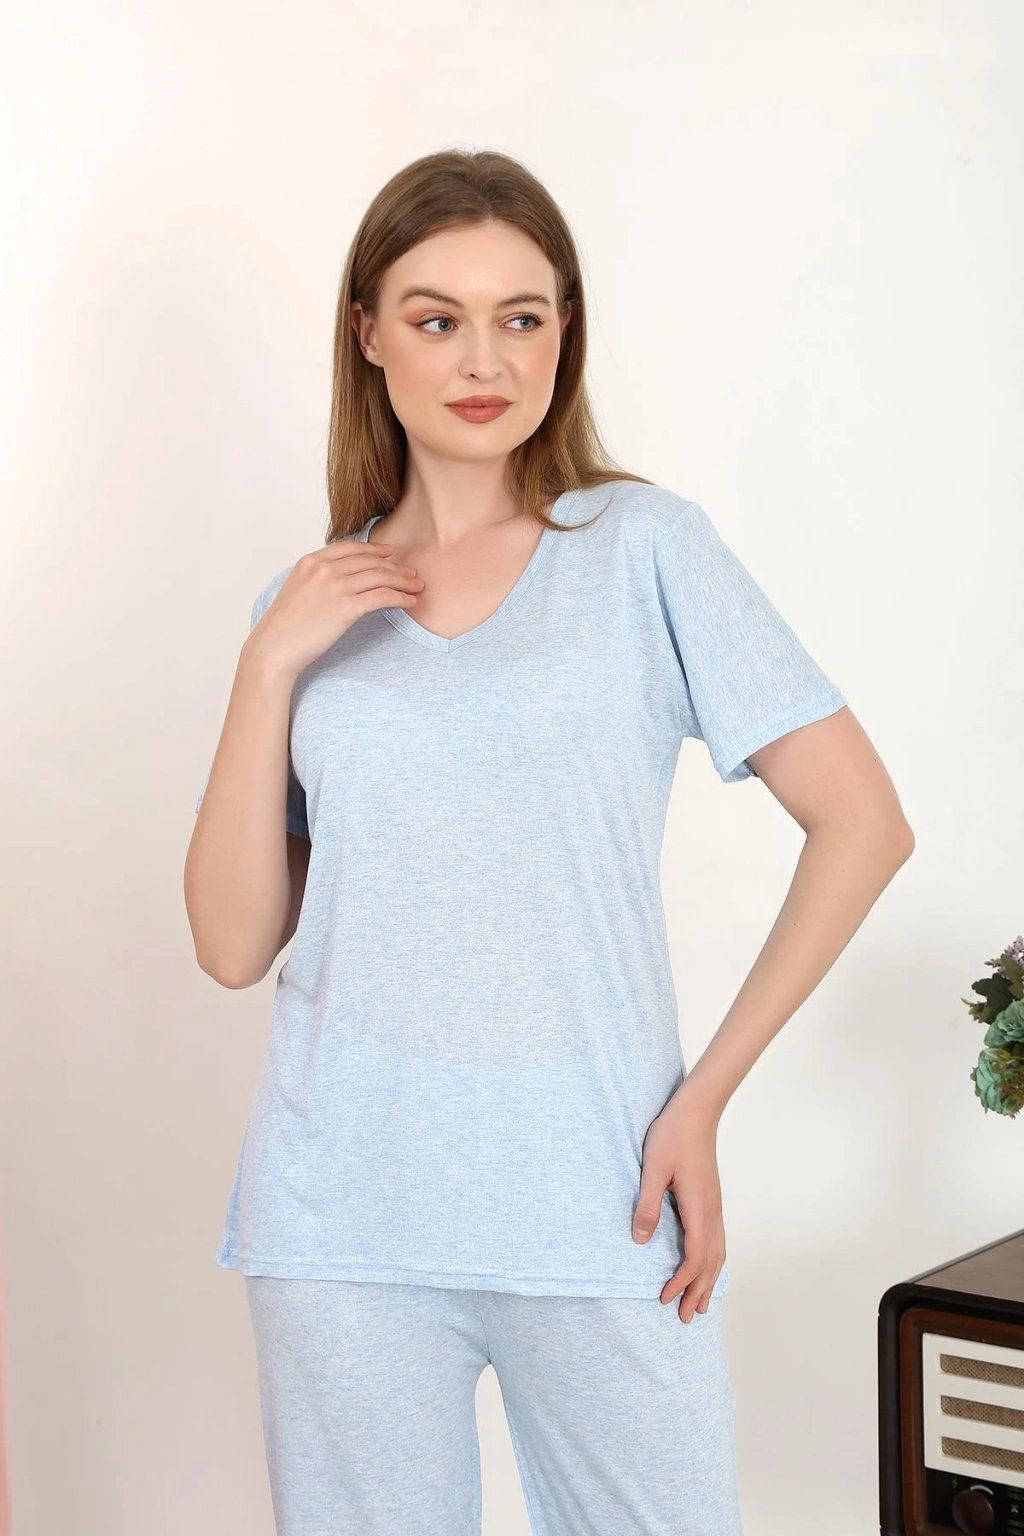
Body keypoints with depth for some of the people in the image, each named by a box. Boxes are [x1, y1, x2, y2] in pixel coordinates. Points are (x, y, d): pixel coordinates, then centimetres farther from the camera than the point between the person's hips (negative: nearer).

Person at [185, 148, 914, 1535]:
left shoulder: (644, 548, 0)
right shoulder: (313, 603, 8)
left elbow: (863, 821, -4)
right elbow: (233, 943, 3)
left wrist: (705, 1097, -6)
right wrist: (271, 663, -5)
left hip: (596, 1206, -2)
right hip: (346, 1206, 2)